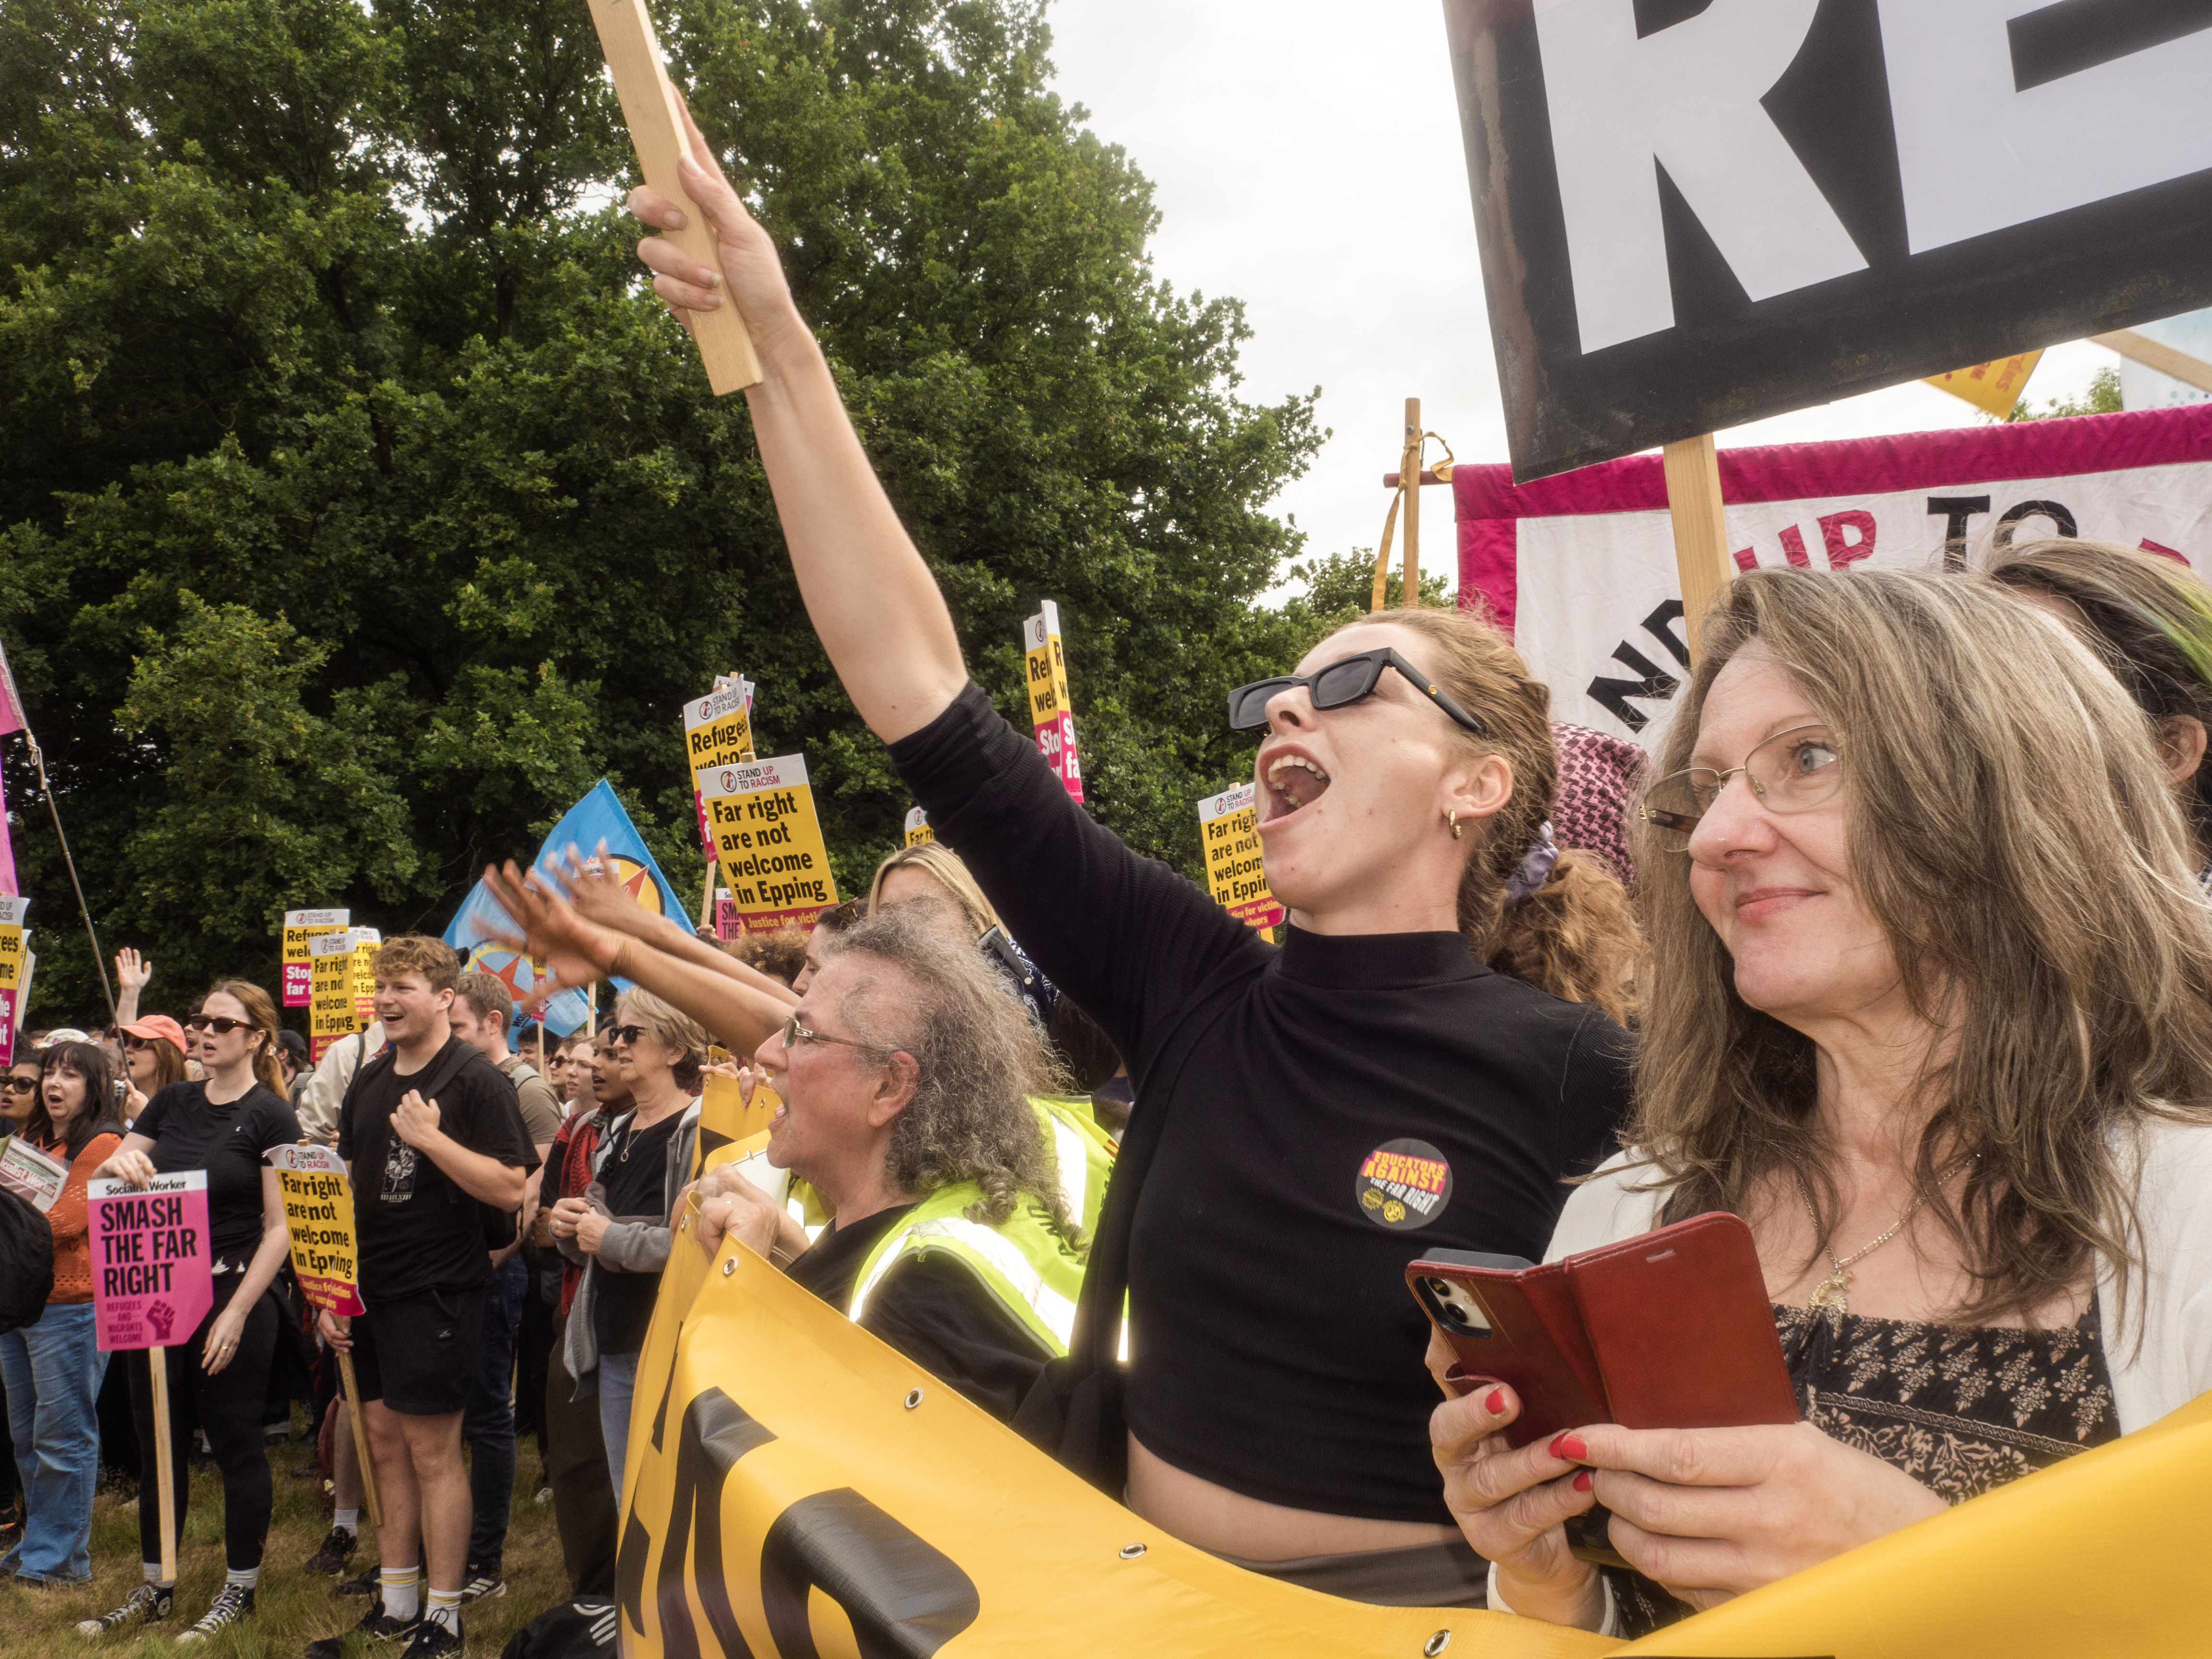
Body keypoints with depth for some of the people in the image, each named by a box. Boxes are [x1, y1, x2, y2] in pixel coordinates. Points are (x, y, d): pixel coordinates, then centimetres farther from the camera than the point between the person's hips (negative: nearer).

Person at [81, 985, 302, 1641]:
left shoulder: (270, 1116, -9)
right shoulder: (172, 1102, 8)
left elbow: (281, 1228, -11)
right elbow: (102, 1180, 10)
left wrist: (236, 1313, -17)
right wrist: (120, 1162, -14)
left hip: (235, 1296, -6)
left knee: (236, 1444, 4)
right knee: (158, 1444, 13)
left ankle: (240, 1589, 18)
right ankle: (155, 1587, 27)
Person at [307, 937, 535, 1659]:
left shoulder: (476, 1081, -11)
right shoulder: (369, 1082, 10)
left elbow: (511, 1188, -17)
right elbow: (347, 1187, 15)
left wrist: (432, 1138, -22)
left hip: (438, 1292, -7)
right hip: (369, 1290, 7)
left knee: (432, 1449, -1)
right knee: (385, 1441, 13)